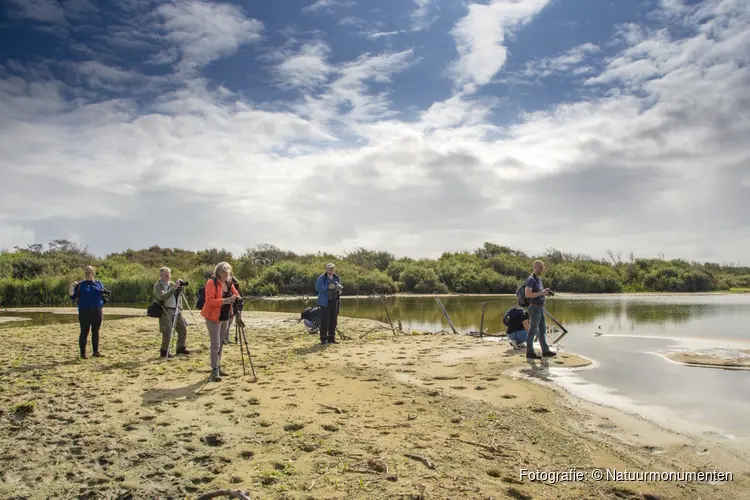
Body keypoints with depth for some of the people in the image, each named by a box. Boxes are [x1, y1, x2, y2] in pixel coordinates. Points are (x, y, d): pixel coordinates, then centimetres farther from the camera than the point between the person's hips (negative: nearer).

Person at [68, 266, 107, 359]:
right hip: (84, 312, -3)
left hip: (97, 312, 3)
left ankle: (95, 351, 17)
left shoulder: (98, 283, 11)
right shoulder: (80, 285, 4)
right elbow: (72, 297, -1)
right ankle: (83, 353, 5)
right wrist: (71, 286, -13)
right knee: (84, 332, -2)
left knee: (96, 332, 9)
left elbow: (103, 296, 14)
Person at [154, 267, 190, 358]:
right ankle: (164, 351, 4)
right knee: (167, 332, -9)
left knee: (183, 328, 6)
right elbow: (162, 297, -24)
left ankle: (181, 348, 18)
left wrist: (180, 286, -5)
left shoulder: (171, 283, 11)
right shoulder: (157, 286, -8)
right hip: (165, 312, -7)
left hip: (176, 310, 7)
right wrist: (173, 289, -31)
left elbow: (181, 292, 16)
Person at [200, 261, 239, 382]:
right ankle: (214, 372, -7)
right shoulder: (212, 282, -13)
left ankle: (218, 368, 20)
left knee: (220, 344, 12)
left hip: (225, 317, 7)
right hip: (214, 318, -7)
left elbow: (236, 294, 13)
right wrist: (224, 301, -31)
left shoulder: (229, 283, 8)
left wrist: (236, 298, -11)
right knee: (215, 344, -9)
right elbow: (209, 300, -20)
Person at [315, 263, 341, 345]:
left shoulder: (337, 278, 12)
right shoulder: (321, 278, -3)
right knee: (324, 321, -8)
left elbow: (339, 290, 20)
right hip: (325, 302, -5)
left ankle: (331, 338, 16)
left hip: (334, 302, 5)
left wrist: (338, 289, -4)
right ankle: (323, 339, -2)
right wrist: (328, 287, -21)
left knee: (333, 321, 7)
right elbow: (318, 288, -12)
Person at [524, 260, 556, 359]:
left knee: (542, 329, 11)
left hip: (540, 308, 9)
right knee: (533, 330, -3)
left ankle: (545, 351, 17)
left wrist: (545, 292, 6)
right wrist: (541, 293, -21)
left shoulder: (539, 279, 15)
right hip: (535, 308, -9)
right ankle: (530, 353, 4)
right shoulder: (531, 279, -15)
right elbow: (528, 294, -25)